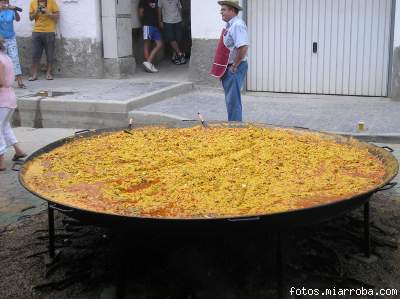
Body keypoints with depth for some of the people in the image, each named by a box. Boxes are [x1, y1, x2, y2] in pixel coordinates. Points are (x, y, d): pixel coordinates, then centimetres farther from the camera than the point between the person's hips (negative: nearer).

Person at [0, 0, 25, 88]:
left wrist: (15, 11, -31)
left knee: (15, 58, -5)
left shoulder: (10, 11, -1)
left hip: (11, 38, 0)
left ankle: (20, 81, -8)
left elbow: (18, 19, -15)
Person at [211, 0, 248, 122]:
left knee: (233, 101, -5)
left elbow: (243, 48, -29)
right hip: (228, 68, 10)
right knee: (230, 100, 18)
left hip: (234, 69, -10)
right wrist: (229, 67, 16)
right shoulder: (229, 25, 12)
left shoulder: (237, 25, -18)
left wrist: (234, 66, -21)